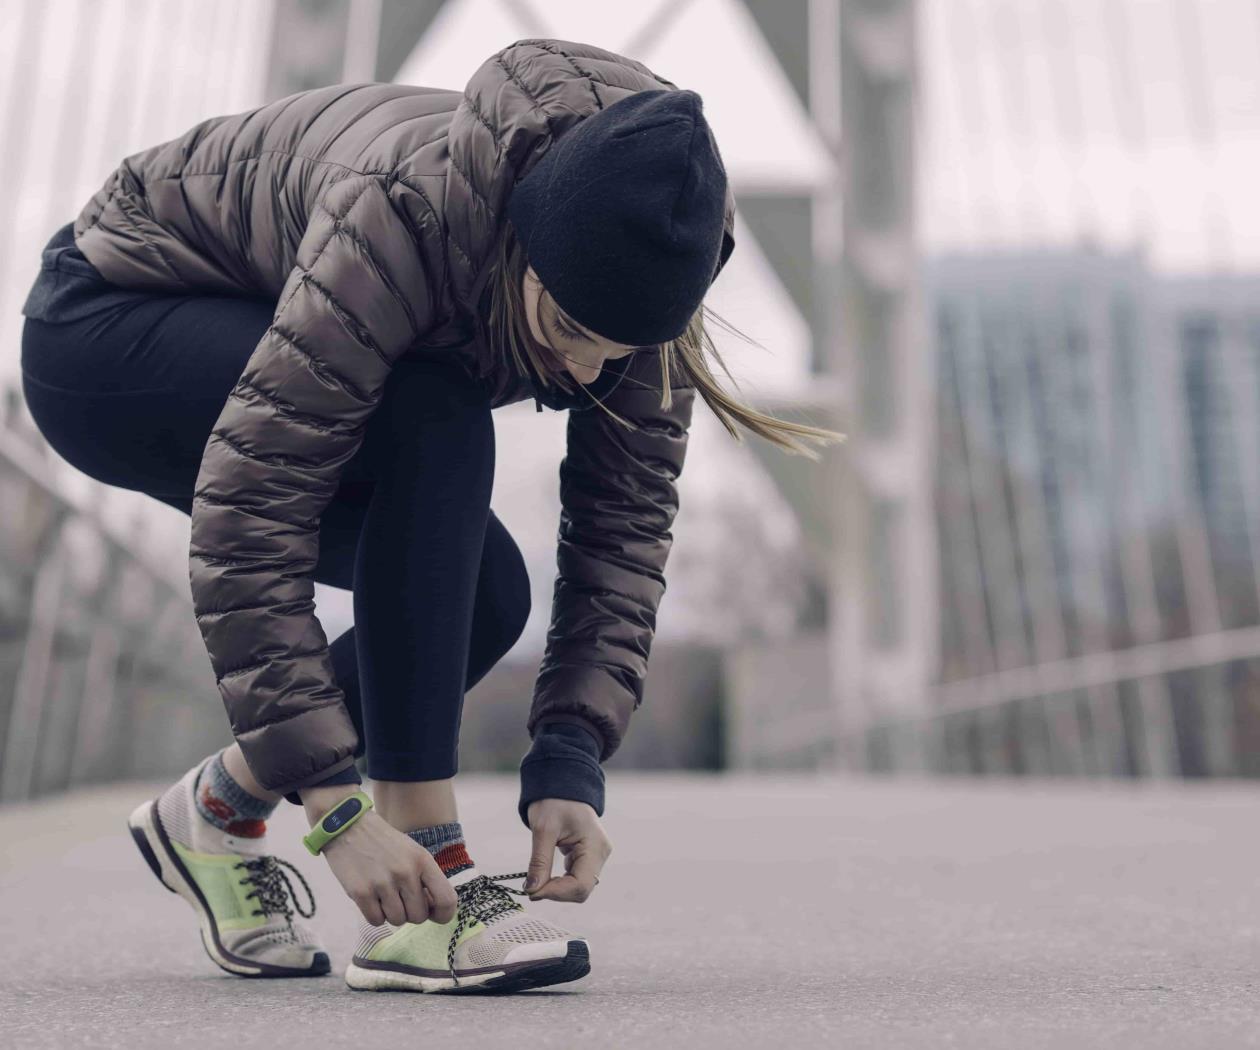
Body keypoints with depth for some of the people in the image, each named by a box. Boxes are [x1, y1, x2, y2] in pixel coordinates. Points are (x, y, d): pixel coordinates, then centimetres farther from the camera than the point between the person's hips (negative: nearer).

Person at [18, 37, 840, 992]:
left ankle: (220, 808, 9)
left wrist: (571, 767, -25)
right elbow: (245, 514, -39)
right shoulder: (408, 209, -38)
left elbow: (628, 527, -16)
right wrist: (336, 808, -39)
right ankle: (424, 880, -26)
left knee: (483, 595, -12)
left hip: (248, 362, 6)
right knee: (437, 428, -32)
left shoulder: (631, 276, -19)